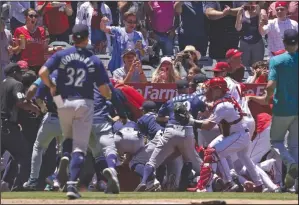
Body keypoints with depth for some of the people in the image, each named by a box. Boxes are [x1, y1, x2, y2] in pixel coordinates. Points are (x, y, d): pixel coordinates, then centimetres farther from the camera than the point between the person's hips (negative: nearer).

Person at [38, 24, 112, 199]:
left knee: (68, 136, 27)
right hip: (84, 104, -2)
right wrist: (109, 95, 19)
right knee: (79, 147, 0)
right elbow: (104, 89, -4)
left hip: (64, 102, 2)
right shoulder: (94, 61, -1)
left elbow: (43, 72, -11)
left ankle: (65, 156, -6)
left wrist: (52, 87, 6)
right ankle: (72, 184, -14)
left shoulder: (61, 55, 0)